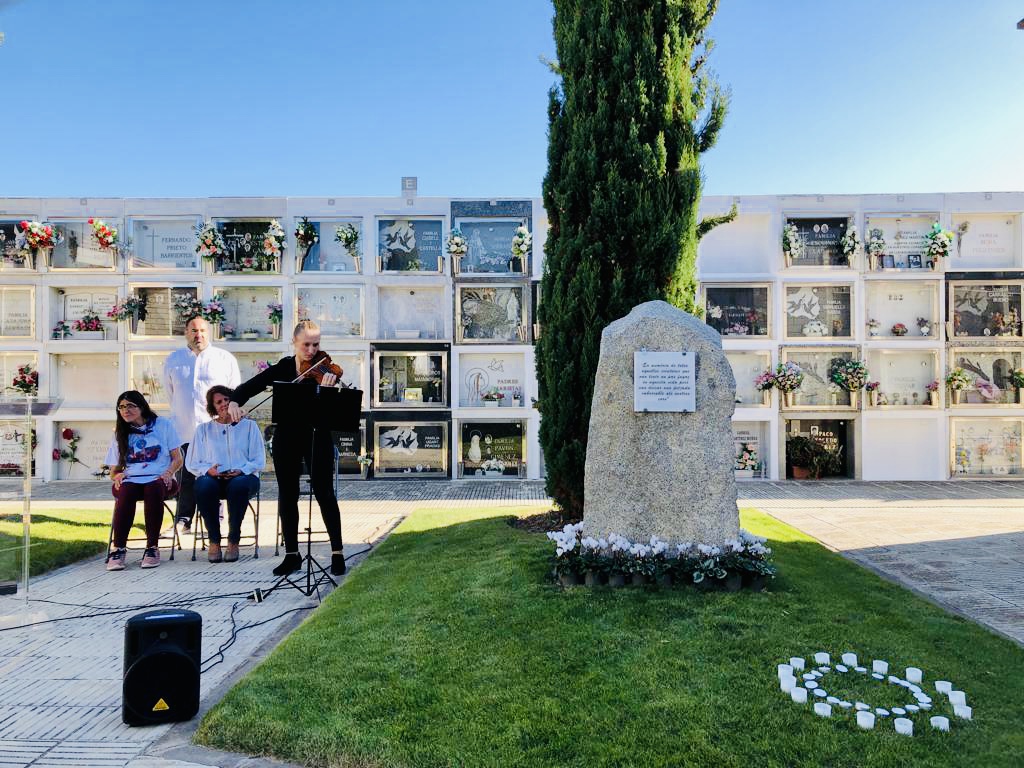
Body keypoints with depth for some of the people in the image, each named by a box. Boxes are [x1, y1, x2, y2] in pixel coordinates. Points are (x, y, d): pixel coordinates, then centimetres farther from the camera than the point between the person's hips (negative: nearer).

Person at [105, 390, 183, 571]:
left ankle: (152, 548, -33)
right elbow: (113, 471, 17)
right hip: (130, 481, 2)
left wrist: (168, 472, -12)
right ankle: (118, 549, -33)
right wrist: (117, 475, -7)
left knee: (154, 488, -38)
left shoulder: (163, 425, 13)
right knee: (125, 492, -35)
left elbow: (177, 459, 9)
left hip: (159, 480, -2)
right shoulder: (120, 434, 20)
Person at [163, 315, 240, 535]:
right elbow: (170, 392, 23)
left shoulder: (226, 359, 6)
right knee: (185, 478, 4)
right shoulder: (174, 360, 13)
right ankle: (184, 520, 14)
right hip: (183, 431, 2)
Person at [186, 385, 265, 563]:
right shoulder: (203, 429, 19)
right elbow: (192, 463, 10)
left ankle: (233, 540, -21)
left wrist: (241, 470, -14)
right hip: (213, 478, 1)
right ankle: (214, 540, -17)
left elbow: (259, 460, 6)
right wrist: (208, 469, -12)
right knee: (204, 485, -36)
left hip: (242, 477, -1)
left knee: (239, 485, -38)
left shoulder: (249, 425, 15)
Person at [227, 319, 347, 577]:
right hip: (287, 438, 4)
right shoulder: (283, 367, 4)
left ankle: (337, 553, 7)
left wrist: (328, 388, -40)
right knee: (287, 495, 9)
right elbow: (251, 386, 4)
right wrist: (234, 402, -16)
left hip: (317, 437, -4)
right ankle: (291, 555, 20)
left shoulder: (323, 370, -7)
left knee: (324, 493, -3)